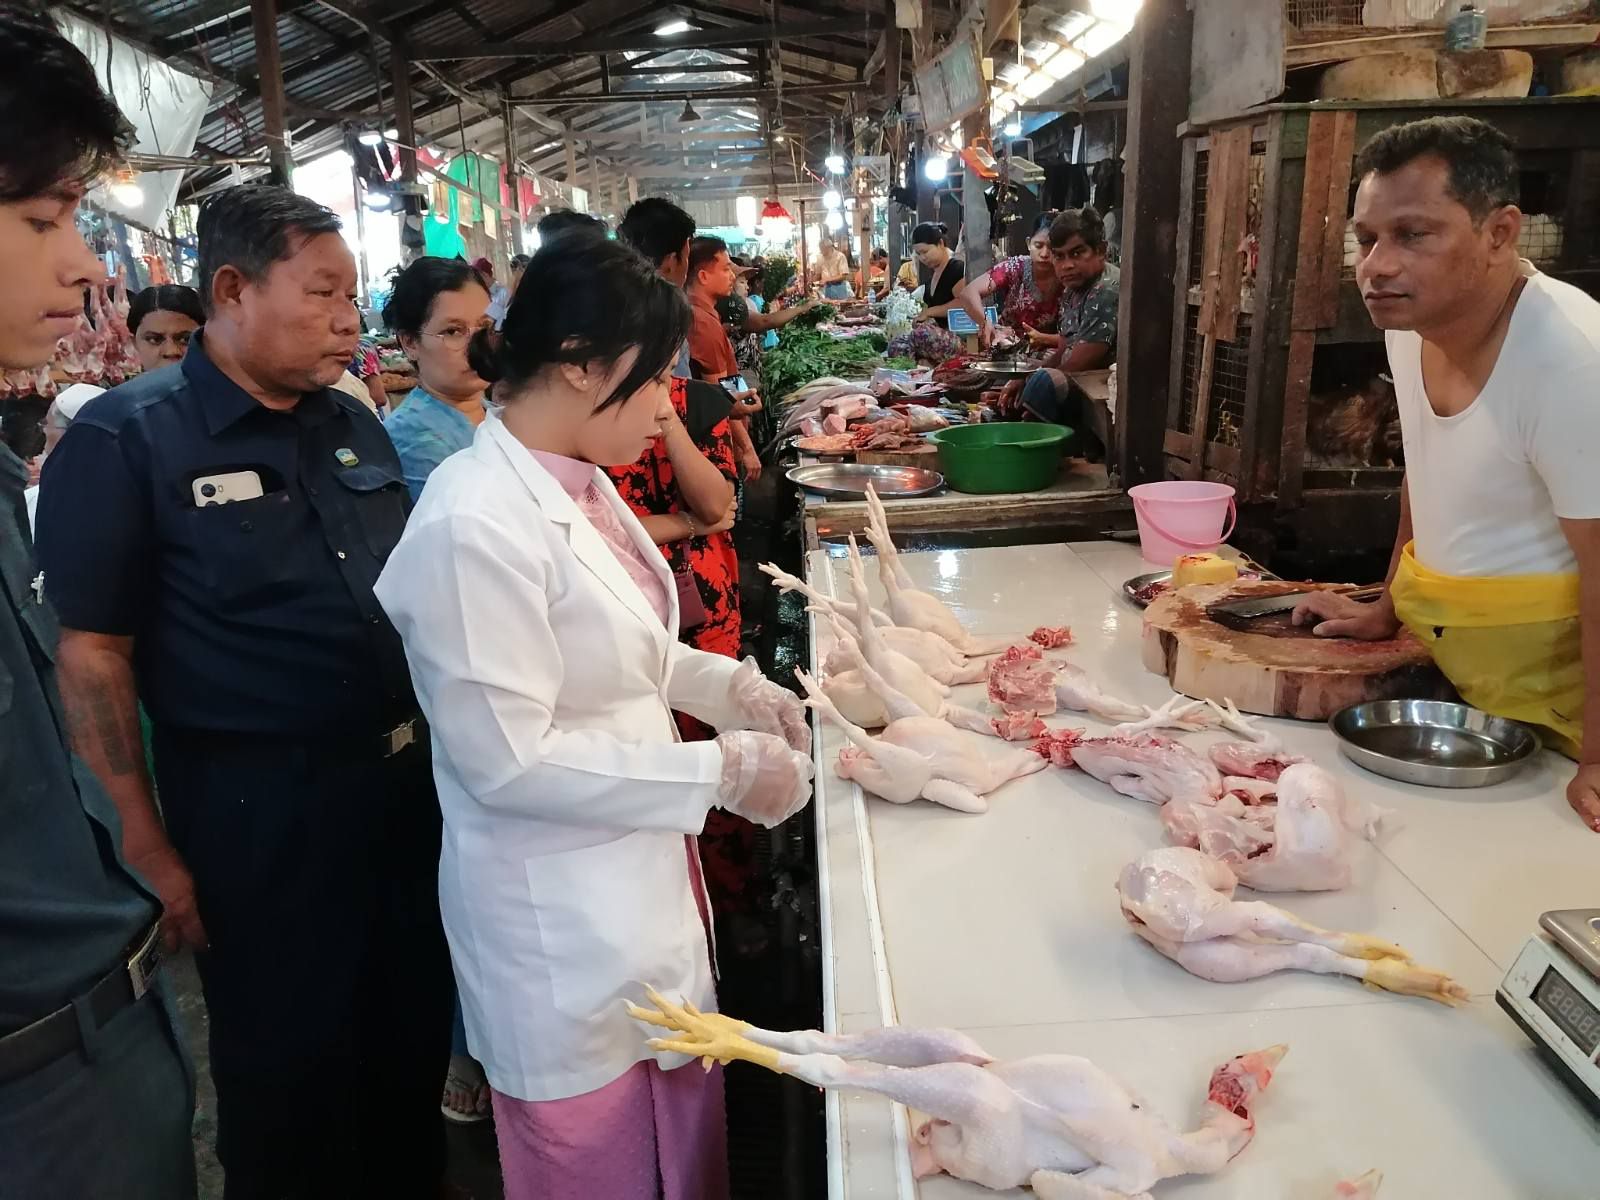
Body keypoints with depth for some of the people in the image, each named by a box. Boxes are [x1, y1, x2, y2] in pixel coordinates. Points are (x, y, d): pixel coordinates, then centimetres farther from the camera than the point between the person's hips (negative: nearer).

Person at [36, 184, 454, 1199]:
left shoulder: (356, 427, 6)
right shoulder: (127, 439, -12)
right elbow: (93, 652, -13)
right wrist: (148, 848, -14)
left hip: (407, 782, 6)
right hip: (256, 811, -6)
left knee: (417, 1037, 22)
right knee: (286, 1069, 13)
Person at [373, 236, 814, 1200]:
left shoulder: (584, 485, 3)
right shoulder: (475, 524, -25)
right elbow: (510, 760, -25)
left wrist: (734, 686, 3)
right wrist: (720, 771, -20)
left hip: (642, 881, 8)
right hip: (561, 920, -8)